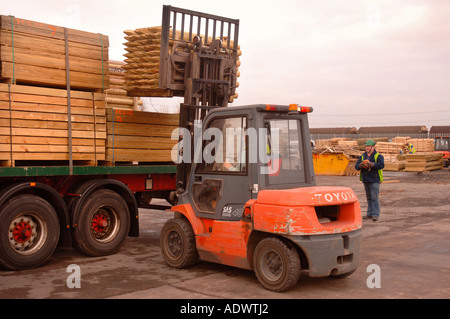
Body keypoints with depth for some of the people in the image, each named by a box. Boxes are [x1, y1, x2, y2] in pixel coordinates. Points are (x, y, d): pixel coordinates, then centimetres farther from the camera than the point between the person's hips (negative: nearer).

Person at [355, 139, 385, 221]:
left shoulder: (378, 156, -1)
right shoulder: (362, 156, 14)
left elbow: (381, 165, -17)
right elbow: (356, 166, 6)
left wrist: (372, 164, -29)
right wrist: (360, 165, -17)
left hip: (374, 180, -5)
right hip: (366, 180, 6)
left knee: (374, 197, -10)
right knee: (369, 197, 10)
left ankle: (375, 214, -7)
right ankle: (370, 213, 16)